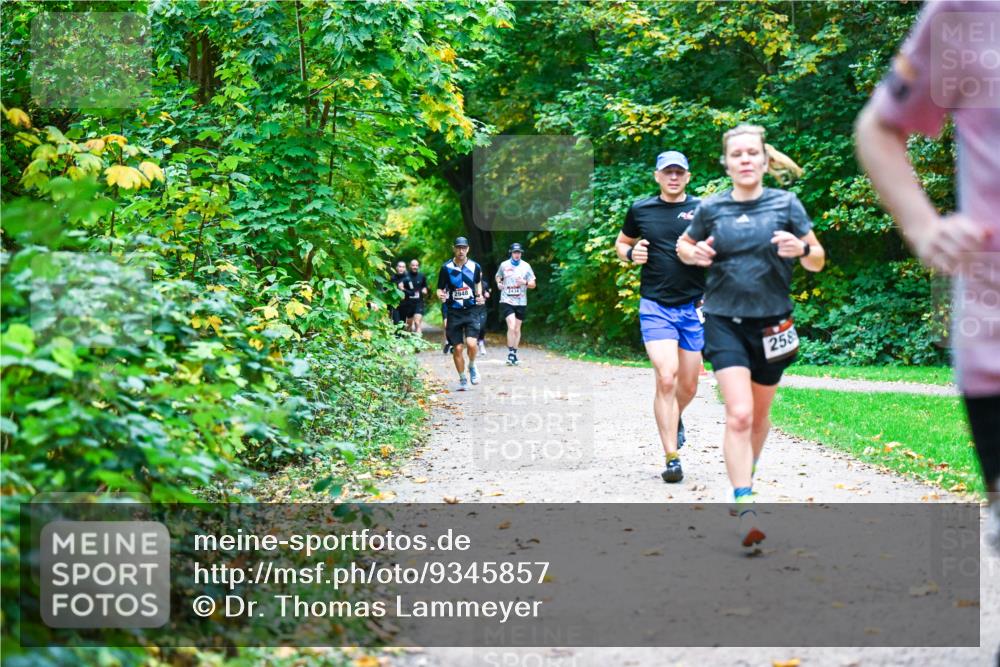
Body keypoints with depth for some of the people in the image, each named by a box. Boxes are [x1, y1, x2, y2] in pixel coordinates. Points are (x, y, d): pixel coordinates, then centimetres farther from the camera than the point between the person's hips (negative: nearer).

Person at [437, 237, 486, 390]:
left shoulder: (475, 267, 2)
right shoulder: (446, 268, -3)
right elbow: (440, 289, 2)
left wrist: (480, 296, 5)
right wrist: (441, 295, -19)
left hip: (471, 310, 0)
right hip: (454, 312, 0)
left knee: (471, 343, -18)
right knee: (458, 348, 1)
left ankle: (472, 366, 13)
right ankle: (462, 379, 18)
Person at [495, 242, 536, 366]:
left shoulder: (526, 266, 2)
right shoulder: (504, 265, 2)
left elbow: (533, 284, 4)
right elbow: (498, 276, 21)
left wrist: (525, 282, -17)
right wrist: (498, 283, -1)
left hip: (521, 302, 2)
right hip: (507, 301, -2)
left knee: (517, 329, 9)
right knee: (511, 327, -17)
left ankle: (514, 353, 22)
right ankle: (510, 353, -11)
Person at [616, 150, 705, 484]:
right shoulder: (640, 210, 4)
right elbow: (621, 243, 20)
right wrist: (631, 253, -3)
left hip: (693, 306, 2)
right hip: (655, 306, -2)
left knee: (688, 385, 12)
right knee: (666, 379, -16)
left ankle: (674, 418, 47)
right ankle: (672, 459, -10)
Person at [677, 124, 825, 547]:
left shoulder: (786, 204, -1)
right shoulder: (711, 208, 1)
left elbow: (818, 262, 3)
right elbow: (683, 245, 18)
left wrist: (801, 249, -20)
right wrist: (694, 254, -5)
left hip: (771, 322, 1)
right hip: (724, 322, -1)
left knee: (759, 415, 16)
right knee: (738, 415, -16)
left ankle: (745, 479, 43)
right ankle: (744, 508, -19)